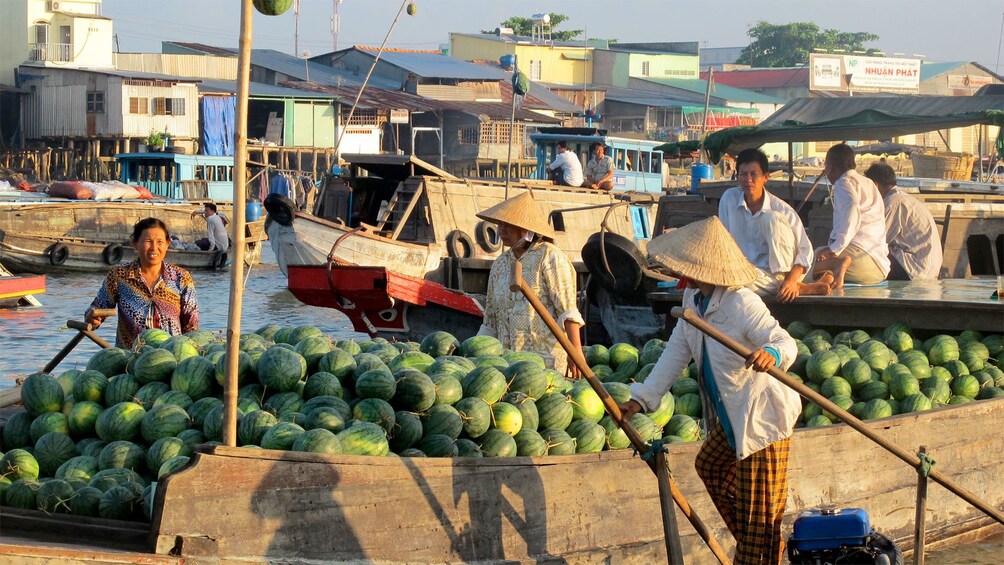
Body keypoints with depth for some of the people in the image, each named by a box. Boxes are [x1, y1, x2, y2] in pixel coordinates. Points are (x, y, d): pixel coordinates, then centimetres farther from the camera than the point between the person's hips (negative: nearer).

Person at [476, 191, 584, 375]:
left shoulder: (548, 256, -2)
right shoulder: (500, 264, 17)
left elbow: (567, 307, -11)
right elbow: (490, 321, 22)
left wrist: (576, 349, -20)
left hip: (545, 357, -6)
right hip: (507, 359, 6)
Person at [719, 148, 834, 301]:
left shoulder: (782, 210, -6)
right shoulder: (729, 198, 0)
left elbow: (805, 250, -8)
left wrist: (791, 280, -23)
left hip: (782, 270, -2)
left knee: (772, 218, -24)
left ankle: (790, 284, -23)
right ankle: (801, 289, -23)